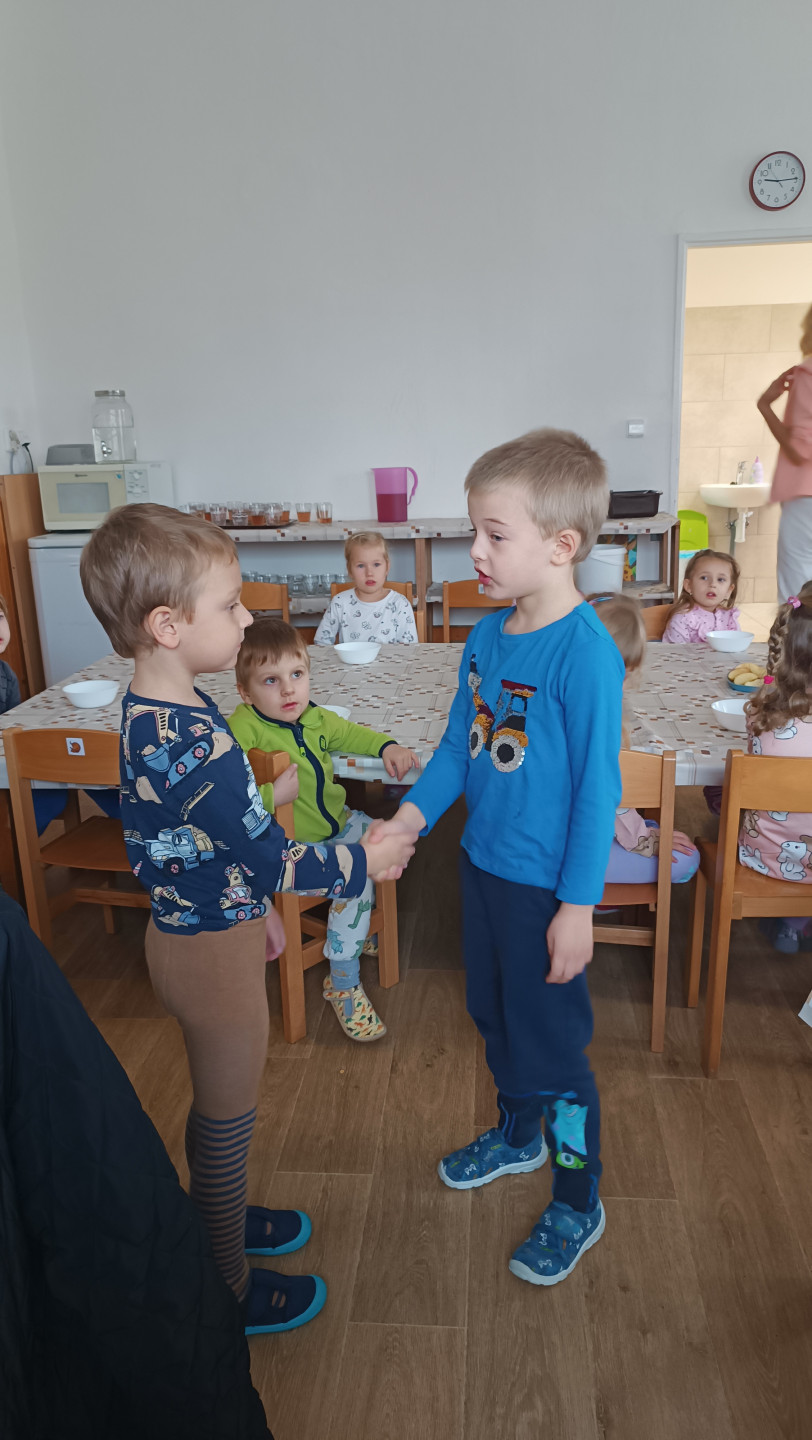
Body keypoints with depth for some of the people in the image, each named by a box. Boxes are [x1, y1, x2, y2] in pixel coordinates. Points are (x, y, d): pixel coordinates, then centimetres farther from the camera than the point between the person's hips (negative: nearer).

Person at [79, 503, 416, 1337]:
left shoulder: (156, 712, -1)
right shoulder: (192, 744, -33)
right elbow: (271, 860, -27)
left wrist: (253, 909, 19)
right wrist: (363, 863, -12)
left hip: (197, 926, 9)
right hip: (211, 950, -9)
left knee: (217, 1104, 28)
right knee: (227, 1116, 13)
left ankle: (217, 1221, 51)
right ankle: (225, 1289, 35)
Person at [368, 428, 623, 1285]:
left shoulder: (585, 651, -22)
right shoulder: (487, 635, 1)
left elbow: (597, 786, -19)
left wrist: (578, 905, -16)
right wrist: (414, 812, -4)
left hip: (546, 884, -8)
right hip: (483, 862, 8)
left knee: (552, 1042, 8)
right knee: (496, 1017, 25)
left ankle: (578, 1205, 32)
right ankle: (517, 1135, 51)